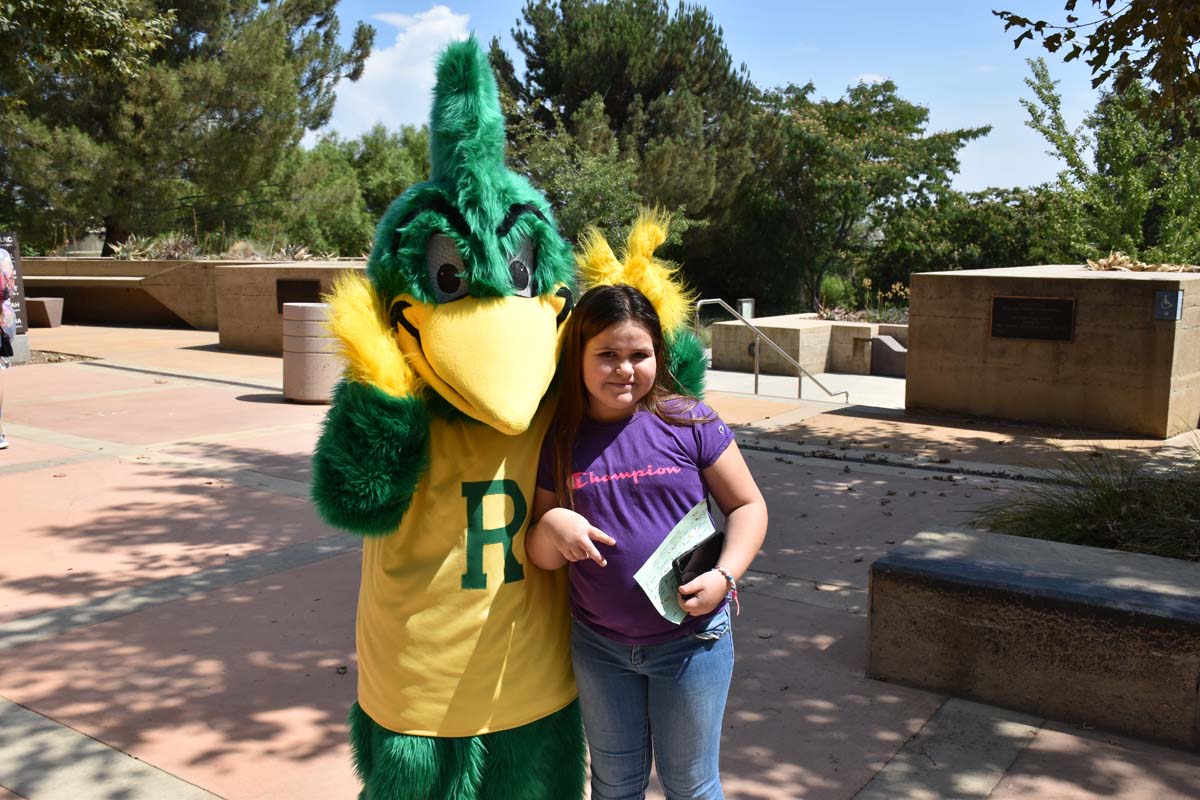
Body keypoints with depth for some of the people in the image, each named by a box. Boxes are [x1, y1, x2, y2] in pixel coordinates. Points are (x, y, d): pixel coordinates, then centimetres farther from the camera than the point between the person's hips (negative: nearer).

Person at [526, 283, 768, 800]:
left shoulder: (689, 423, -10)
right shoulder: (558, 441, -3)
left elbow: (747, 505, -2)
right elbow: (542, 557, 2)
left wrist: (724, 575, -17)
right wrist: (552, 525, -21)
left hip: (690, 639, -2)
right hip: (598, 645, 2)